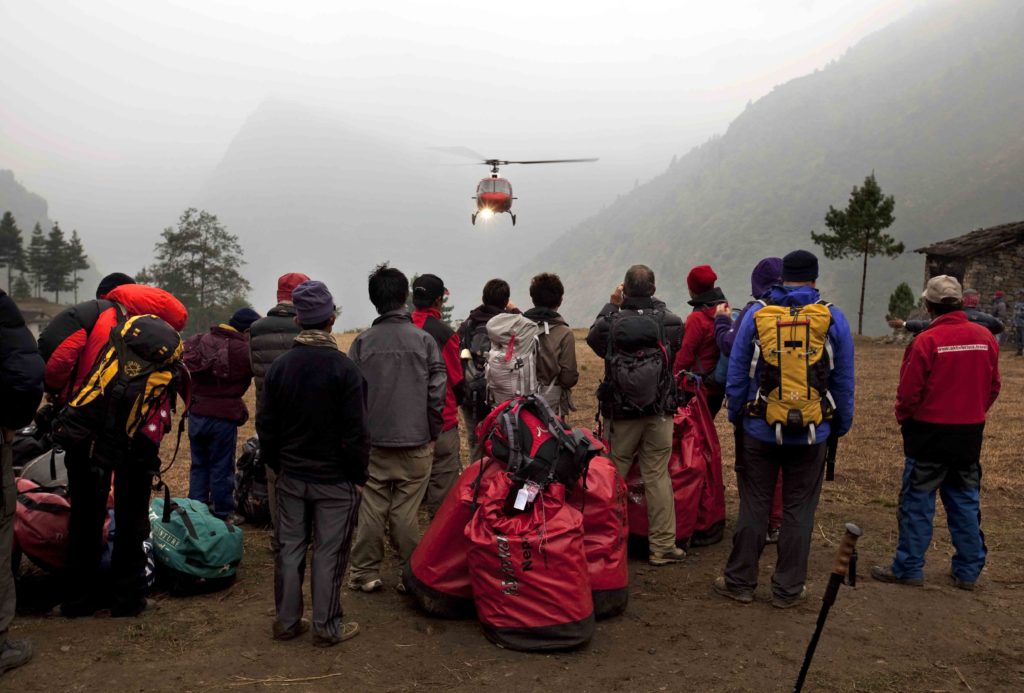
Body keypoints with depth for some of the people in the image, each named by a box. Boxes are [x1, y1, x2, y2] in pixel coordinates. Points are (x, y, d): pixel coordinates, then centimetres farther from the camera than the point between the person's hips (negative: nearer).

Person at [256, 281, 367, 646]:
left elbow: (265, 426, 4)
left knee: (289, 547, 14)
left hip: (291, 476, 5)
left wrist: (277, 465, 15)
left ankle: (286, 621, 24)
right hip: (335, 479, -4)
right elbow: (355, 433, -15)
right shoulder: (344, 368, -16)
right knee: (329, 553, 4)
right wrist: (360, 475, -5)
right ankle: (327, 627, 14)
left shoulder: (280, 366, -1)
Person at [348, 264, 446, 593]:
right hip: (415, 442, -1)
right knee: (407, 513, 5)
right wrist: (432, 433, 8)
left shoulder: (362, 342, -1)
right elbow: (438, 392, -4)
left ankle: (365, 572, 18)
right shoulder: (424, 340, -3)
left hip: (373, 443, 1)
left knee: (371, 510, 9)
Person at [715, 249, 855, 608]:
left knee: (753, 505, 9)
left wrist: (736, 416, 12)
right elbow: (844, 382, 5)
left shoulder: (756, 313, -1)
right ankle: (788, 588, 18)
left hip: (760, 429, 0)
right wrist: (841, 425, 14)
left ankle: (740, 580, 18)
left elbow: (736, 373, 2)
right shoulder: (833, 318, -1)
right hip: (812, 433, 0)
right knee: (799, 509, 9)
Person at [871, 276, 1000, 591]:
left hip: (930, 434, -5)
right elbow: (993, 387, 7)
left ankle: (909, 568, 12)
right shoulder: (985, 337, -1)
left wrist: (904, 419, 5)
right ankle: (968, 571, 23)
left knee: (917, 503, 5)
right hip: (970, 434, 5)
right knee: (966, 502, 15)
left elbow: (908, 392, -13)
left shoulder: (926, 341, -18)